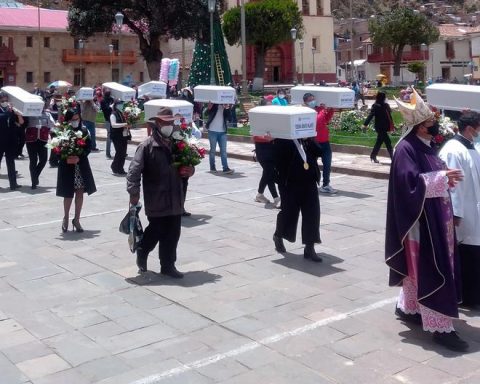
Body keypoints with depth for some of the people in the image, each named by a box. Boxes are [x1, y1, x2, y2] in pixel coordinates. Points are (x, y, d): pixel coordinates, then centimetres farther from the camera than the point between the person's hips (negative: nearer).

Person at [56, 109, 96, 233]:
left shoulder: (84, 130, 1)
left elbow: (88, 147, 0)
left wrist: (79, 157, -16)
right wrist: (66, 158, -22)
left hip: (81, 166, 2)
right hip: (67, 166, -2)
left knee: (80, 193, 6)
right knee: (68, 194, 4)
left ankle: (76, 219, 20)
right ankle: (66, 218, 27)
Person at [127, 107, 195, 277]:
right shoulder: (147, 146, -10)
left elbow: (186, 164, 22)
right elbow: (134, 170, -14)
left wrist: (190, 170, 0)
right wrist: (134, 192, -19)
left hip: (175, 200, 5)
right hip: (156, 200, -5)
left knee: (173, 233, 8)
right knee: (156, 231, 5)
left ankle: (168, 265, 21)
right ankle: (142, 252, 34)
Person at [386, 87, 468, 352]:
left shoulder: (426, 146, 11)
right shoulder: (406, 149, -16)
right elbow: (410, 183, -24)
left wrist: (446, 179, 2)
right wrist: (442, 178, -24)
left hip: (435, 219, 9)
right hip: (421, 221, -9)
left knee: (419, 268, 18)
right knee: (431, 272, -5)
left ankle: (406, 307, 34)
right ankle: (439, 326, 2)